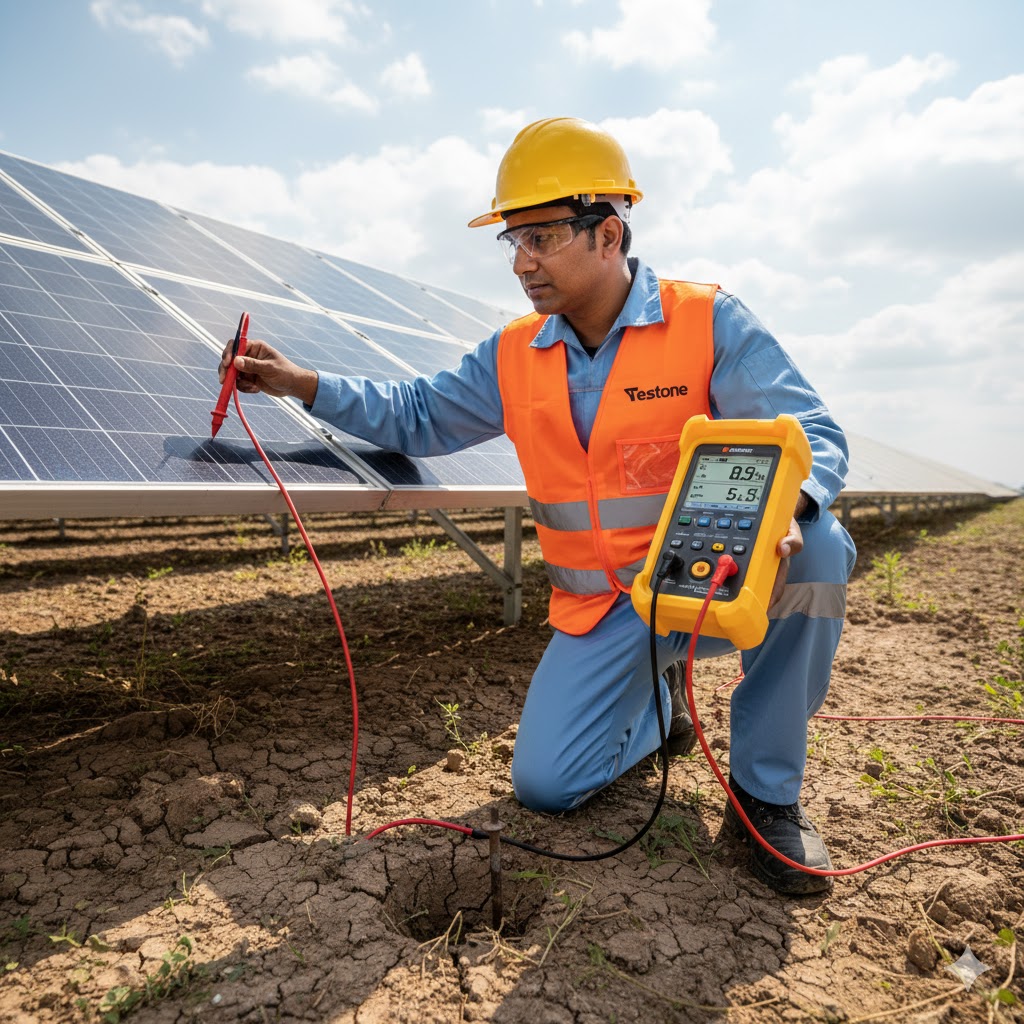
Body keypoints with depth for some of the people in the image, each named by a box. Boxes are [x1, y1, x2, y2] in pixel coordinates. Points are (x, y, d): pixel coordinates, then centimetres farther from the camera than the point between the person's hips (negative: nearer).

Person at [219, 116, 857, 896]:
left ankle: (768, 792, -13)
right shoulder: (513, 357, 3)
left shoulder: (709, 322, -11)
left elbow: (811, 434, -16)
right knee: (544, 783, -7)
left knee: (816, 547, -34)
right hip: (603, 611, 3)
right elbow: (419, 418, 11)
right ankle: (654, 694, 25)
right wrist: (306, 384, -1)